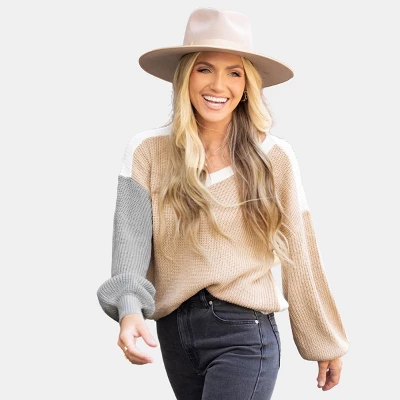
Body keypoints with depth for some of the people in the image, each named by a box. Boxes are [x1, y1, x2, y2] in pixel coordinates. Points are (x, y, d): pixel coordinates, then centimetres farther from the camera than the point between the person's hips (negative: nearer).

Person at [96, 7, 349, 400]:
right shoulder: (147, 150, -2)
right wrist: (130, 309, -30)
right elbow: (132, 238, -12)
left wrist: (326, 343, 7)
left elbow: (299, 259, 3)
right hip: (174, 333, 2)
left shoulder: (274, 157, -2)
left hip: (245, 335, -2)